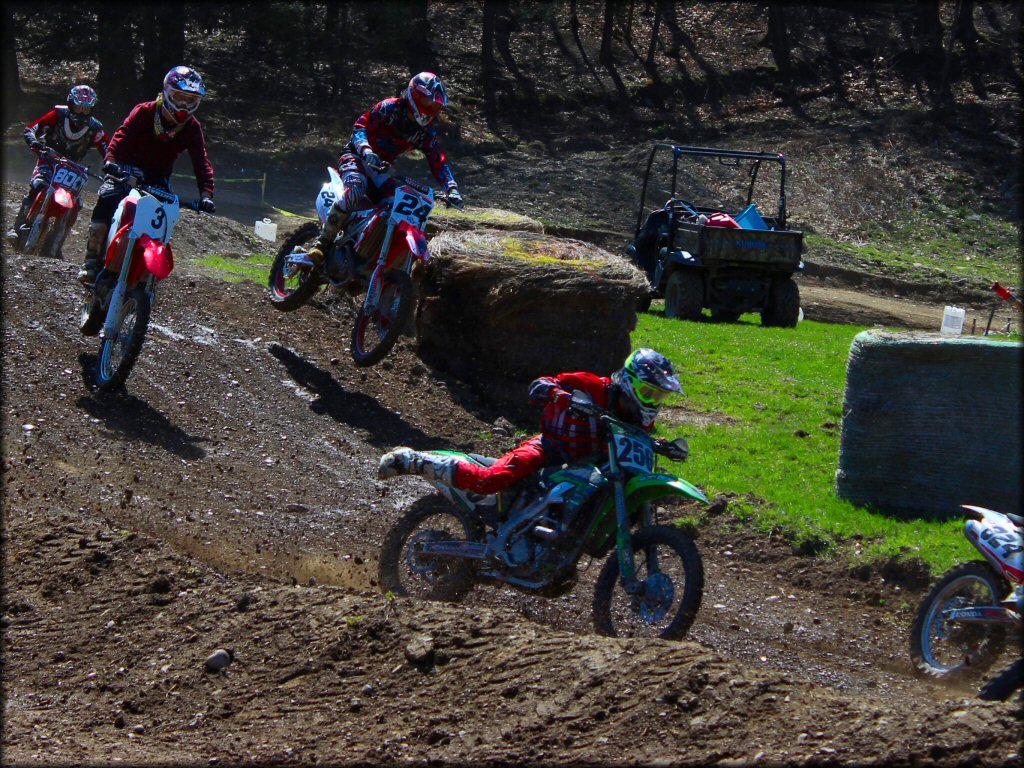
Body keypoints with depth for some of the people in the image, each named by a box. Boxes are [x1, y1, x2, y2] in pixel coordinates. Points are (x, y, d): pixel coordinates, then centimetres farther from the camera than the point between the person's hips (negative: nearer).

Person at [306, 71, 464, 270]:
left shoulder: (426, 132, 2)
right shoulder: (389, 108, -13)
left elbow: (438, 161, -2)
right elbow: (361, 125, -18)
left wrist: (452, 189, -18)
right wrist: (366, 151, -38)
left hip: (379, 170, 7)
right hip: (355, 157, -7)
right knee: (356, 190, -37)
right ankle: (323, 242, -31)